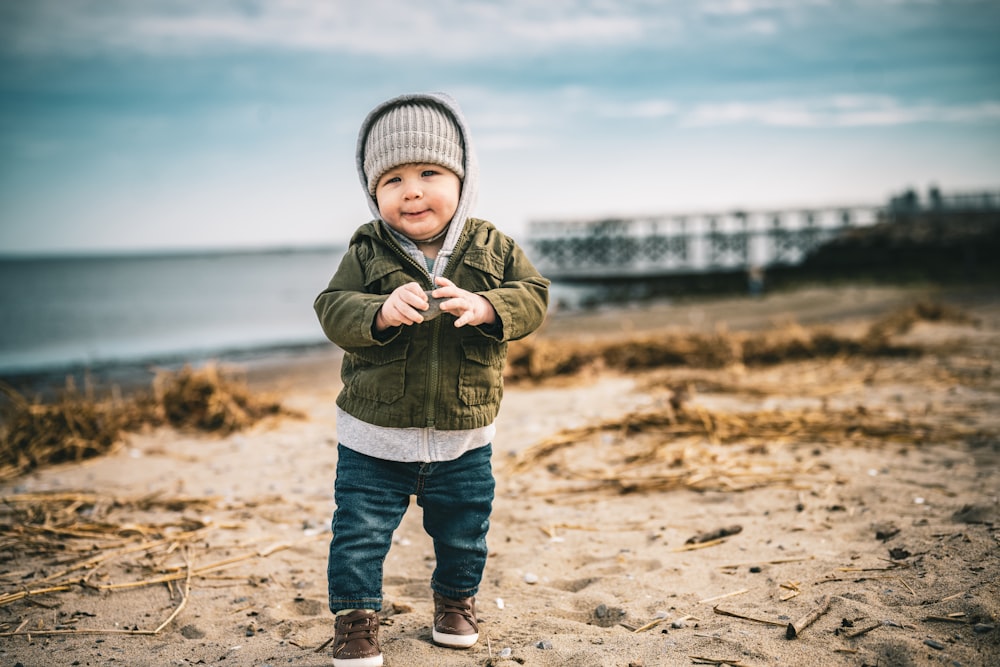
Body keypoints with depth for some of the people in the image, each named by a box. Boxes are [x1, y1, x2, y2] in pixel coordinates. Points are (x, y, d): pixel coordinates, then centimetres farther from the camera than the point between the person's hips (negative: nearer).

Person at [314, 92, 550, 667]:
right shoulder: (366, 254, -7)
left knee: (463, 535, 18)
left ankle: (456, 599, 44)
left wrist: (483, 307, -29)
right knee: (359, 535, 5)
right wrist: (381, 312, -33)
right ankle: (357, 617, 25)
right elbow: (333, 309, -12)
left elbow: (533, 297, -10)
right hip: (373, 438, -1)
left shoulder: (495, 248, -4)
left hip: (464, 440, 1)